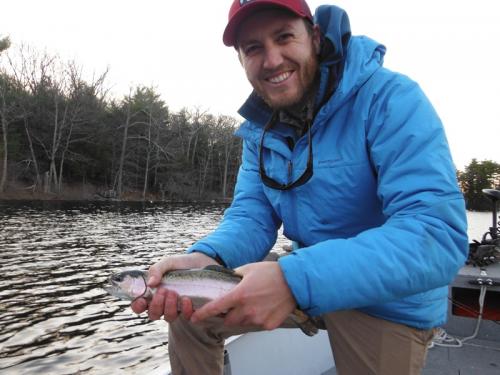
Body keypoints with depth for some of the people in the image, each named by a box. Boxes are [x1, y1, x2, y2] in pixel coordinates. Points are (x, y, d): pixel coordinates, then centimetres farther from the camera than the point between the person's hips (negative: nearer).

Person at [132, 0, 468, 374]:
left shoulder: (390, 99, -22)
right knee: (189, 314, 2)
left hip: (389, 301, -4)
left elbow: (439, 234, -32)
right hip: (309, 279, 5)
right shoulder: (260, 130, 0)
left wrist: (294, 280, -43)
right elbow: (252, 217, -5)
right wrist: (207, 260, -28)